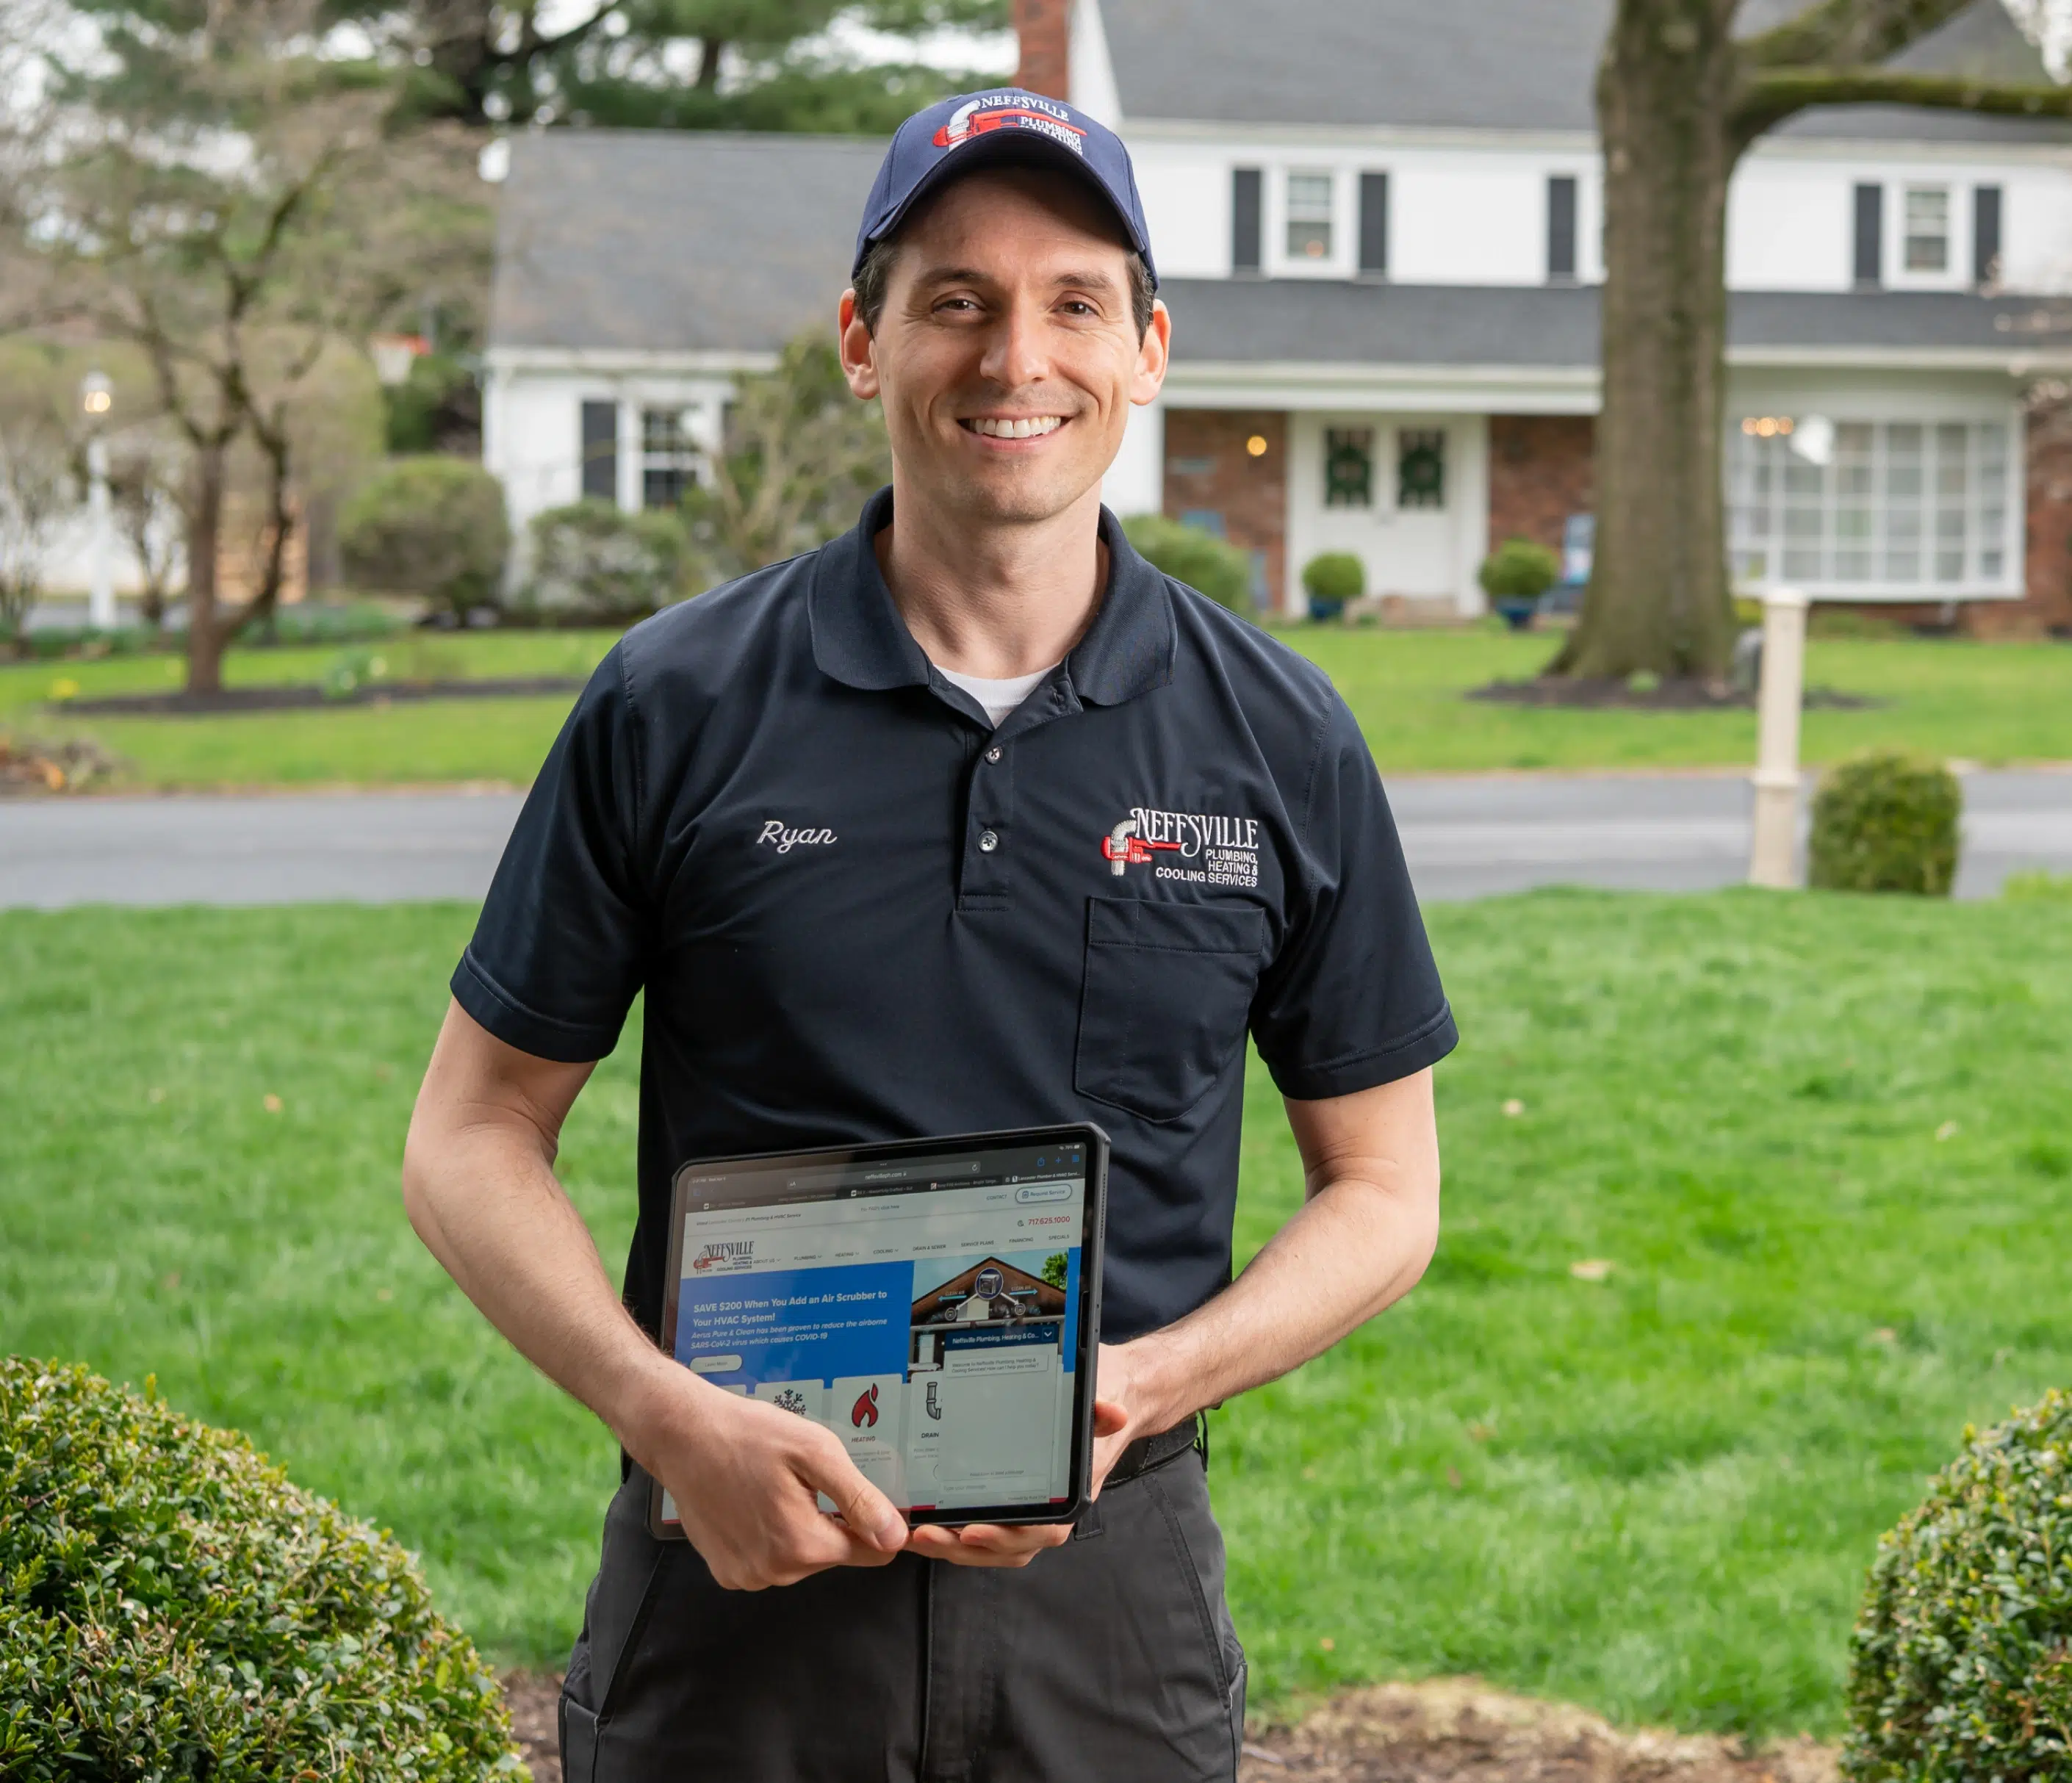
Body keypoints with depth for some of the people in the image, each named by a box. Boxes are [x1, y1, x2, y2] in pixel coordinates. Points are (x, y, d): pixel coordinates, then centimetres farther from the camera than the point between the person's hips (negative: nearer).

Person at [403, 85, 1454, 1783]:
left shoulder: (1278, 739, 0)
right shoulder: (676, 706, -2)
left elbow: (1383, 1190, 6)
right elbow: (472, 1139, 1)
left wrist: (1134, 1390, -10)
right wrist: (677, 1421, -14)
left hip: (1112, 1578, 1)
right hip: (739, 1562, 0)